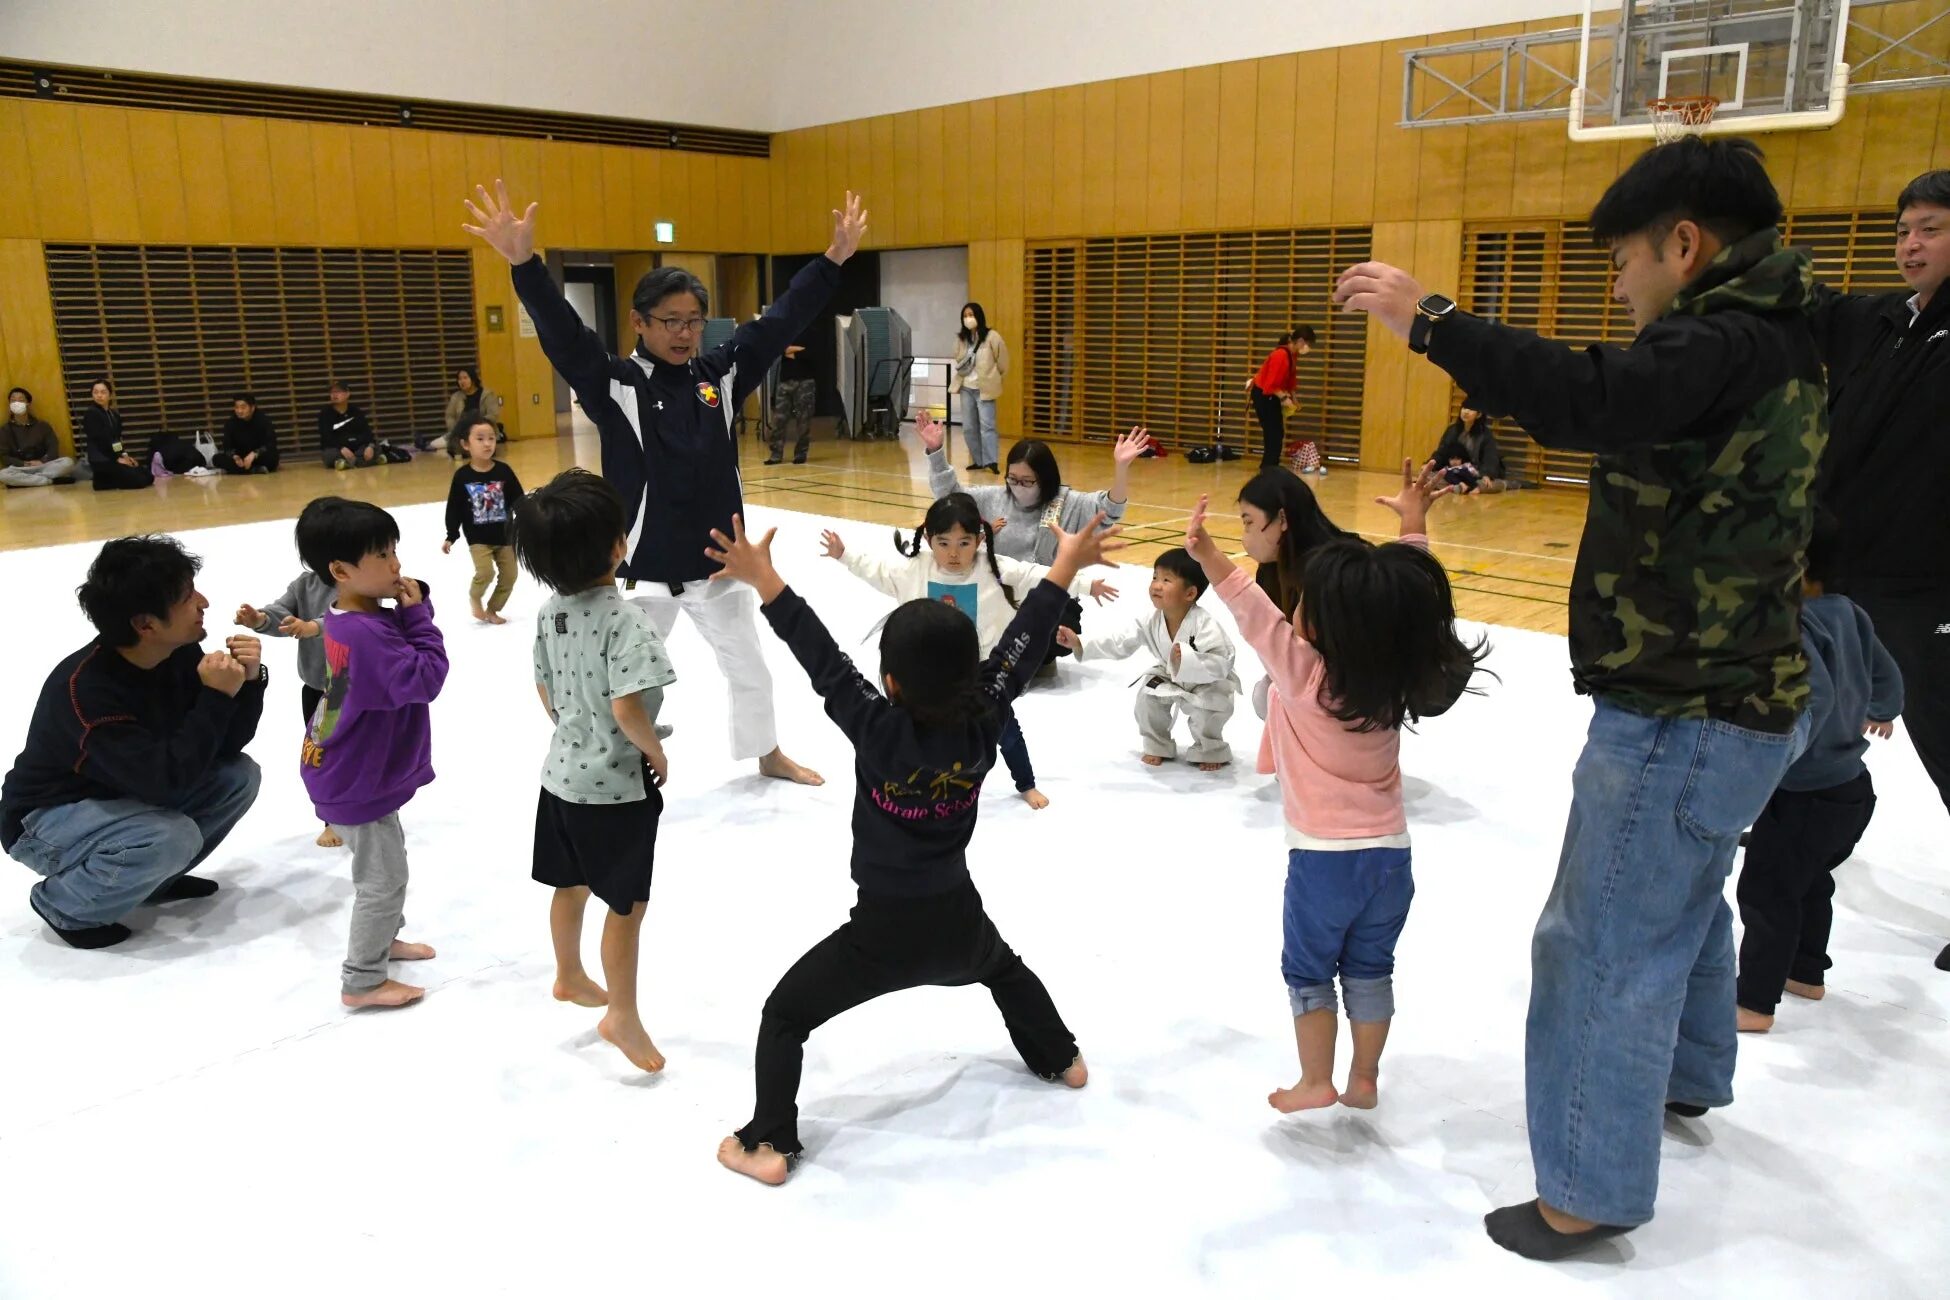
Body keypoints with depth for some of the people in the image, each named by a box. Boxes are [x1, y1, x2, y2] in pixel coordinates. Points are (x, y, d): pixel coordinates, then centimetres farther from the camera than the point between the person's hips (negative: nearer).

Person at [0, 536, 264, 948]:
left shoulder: (180, 652, -12)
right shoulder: (85, 687, -32)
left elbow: (226, 748, -7)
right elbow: (166, 781, -35)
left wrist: (248, 682, -24)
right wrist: (216, 695, -34)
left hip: (128, 797, 7)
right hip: (46, 821, -7)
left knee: (239, 775, -9)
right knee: (172, 836, -32)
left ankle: (152, 877, 10)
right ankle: (63, 905, -3)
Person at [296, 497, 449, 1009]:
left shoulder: (355, 620, 2)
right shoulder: (365, 634, -31)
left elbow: (401, 656, 7)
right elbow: (424, 678, -34)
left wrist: (412, 612, -10)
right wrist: (418, 615, -25)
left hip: (355, 772, 10)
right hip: (359, 783, -10)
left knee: (384, 863, 27)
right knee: (383, 879, 2)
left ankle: (381, 940, 45)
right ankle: (361, 981, 14)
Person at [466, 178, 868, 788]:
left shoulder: (720, 373, 2)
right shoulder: (614, 383, -10)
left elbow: (780, 320, 2)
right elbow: (562, 333, -25)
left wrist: (834, 258, -3)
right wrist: (523, 262, -41)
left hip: (716, 558, 5)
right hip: (648, 566, -4)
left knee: (749, 666, 21)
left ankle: (769, 755, 43)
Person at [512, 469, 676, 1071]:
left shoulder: (550, 611, 0)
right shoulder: (624, 618, -26)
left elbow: (544, 689, 9)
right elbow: (626, 708, -31)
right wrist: (657, 753, -15)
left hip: (563, 772, 8)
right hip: (615, 785, -8)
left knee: (571, 886, 25)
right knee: (628, 903, 6)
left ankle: (570, 978, 45)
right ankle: (622, 1017, 17)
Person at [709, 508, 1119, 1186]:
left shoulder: (882, 733, -22)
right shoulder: (982, 726, -12)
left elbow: (825, 662, -26)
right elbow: (1019, 649, -7)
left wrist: (763, 581, -27)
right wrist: (1065, 568, -1)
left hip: (884, 931, -5)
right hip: (959, 918, 5)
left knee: (784, 1015, 10)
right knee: (1005, 970, 38)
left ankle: (768, 1145, 7)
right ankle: (1060, 1058, 52)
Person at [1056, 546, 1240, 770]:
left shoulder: (1205, 625, -35)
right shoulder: (1151, 622, -18)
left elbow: (1220, 664, -38)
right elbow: (1120, 645, -13)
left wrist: (1187, 660, -52)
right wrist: (1080, 644, -22)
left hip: (1209, 685, -5)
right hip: (1170, 678, 5)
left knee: (1205, 710, -29)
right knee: (1147, 697, -16)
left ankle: (1210, 750, 5)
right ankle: (1158, 746, 10)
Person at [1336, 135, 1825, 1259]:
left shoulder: (1726, 341, -21)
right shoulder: (1773, 340, 12)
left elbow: (1591, 400, -38)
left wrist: (1427, 319, -32)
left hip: (1683, 721, -11)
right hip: (1741, 700, 11)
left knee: (1604, 946, 0)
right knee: (1686, 902, 29)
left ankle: (1592, 1193, 14)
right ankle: (1686, 1077, 51)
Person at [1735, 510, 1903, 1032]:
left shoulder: (1789, 626, -25)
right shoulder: (1848, 614, 1)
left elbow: (1817, 698, -36)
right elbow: (1887, 676, 15)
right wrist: (1882, 712, 34)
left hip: (1807, 796, -9)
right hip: (1853, 787, 9)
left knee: (1764, 891, 3)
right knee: (1809, 880, 27)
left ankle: (1755, 1002, 14)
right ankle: (1806, 972, 44)